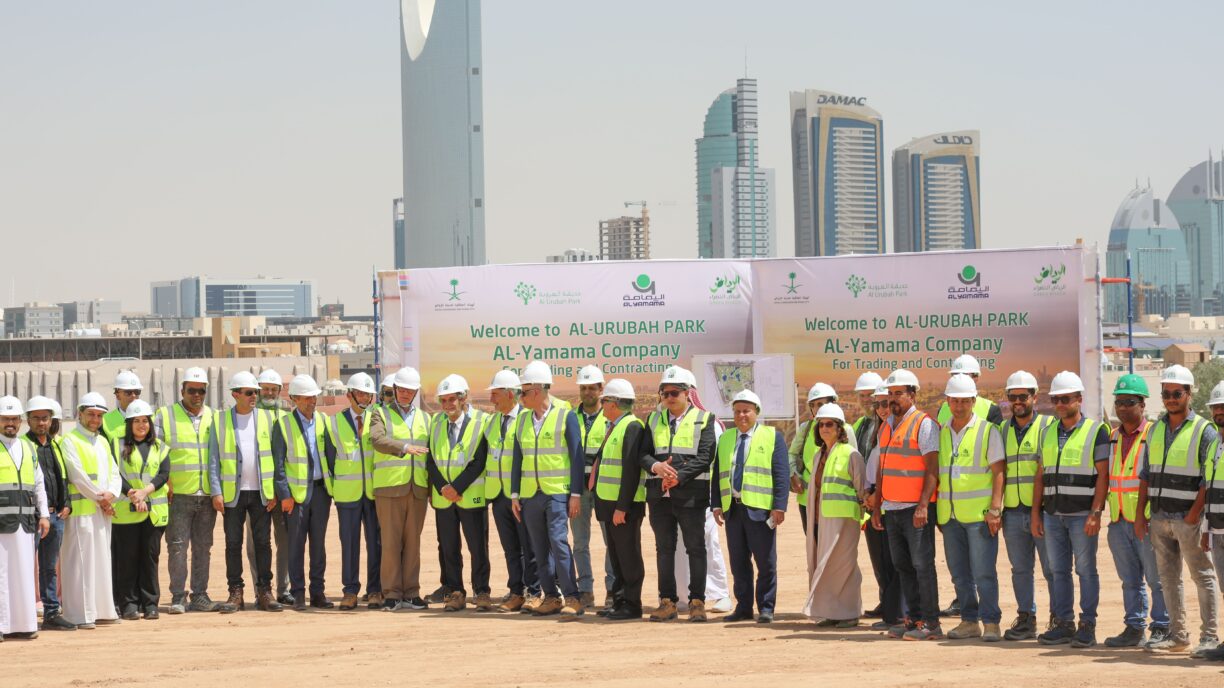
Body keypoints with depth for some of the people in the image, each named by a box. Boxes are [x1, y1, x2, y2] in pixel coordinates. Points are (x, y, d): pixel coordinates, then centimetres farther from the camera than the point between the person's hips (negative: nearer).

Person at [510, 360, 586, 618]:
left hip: (557, 492, -6)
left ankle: (572, 598, -12)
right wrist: (515, 494, 10)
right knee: (540, 548, 6)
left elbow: (577, 458, -5)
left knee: (558, 541, -15)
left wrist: (576, 494, -10)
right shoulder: (523, 419, 12)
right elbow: (518, 459, 15)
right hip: (530, 494, 6)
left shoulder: (566, 416, -4)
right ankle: (551, 597, 13)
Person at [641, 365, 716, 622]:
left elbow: (705, 456, -8)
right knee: (664, 549, 7)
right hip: (660, 495, 4)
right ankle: (667, 602, 12)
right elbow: (643, 453, 8)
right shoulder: (654, 419, 14)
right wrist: (656, 467, -14)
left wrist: (678, 476, -18)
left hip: (691, 494, -4)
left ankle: (697, 601, 5)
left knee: (696, 548, 0)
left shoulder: (704, 419, 1)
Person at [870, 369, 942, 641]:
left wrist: (923, 506, -21)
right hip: (892, 508, 8)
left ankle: (930, 623, -6)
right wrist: (876, 506, 18)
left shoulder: (924, 424, -8)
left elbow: (933, 469, -13)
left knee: (922, 565, -8)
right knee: (903, 566, 9)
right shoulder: (886, 426, 17)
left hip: (916, 509, -8)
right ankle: (914, 619, 15)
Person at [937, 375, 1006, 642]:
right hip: (949, 515, 5)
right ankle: (969, 621, 16)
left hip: (979, 514, -5)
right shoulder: (941, 433, 13)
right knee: (959, 573, 9)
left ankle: (991, 623, -3)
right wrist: (937, 511, 13)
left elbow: (999, 472, -5)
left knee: (983, 572, -7)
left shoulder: (988, 431, -1)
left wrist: (995, 509, -13)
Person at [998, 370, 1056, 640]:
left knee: (1052, 568, -2)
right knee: (1020, 569, 9)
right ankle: (1026, 619, 15)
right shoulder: (1003, 430, 15)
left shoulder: (1048, 426, -1)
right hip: (1013, 512, 5)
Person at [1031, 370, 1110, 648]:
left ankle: (1087, 626, 2)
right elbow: (1041, 475, 16)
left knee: (1086, 570, -2)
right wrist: (1035, 513, 10)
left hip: (1082, 515, -5)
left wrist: (1095, 513, -15)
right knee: (1058, 571, 7)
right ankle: (1063, 624, 13)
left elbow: (1103, 475, -8)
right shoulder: (1049, 433, 14)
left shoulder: (1095, 431, -3)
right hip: (1053, 514, 5)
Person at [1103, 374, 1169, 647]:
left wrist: (1149, 519, -14)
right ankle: (1134, 627, 16)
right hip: (1119, 521, 7)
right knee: (1129, 579, 11)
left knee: (1156, 578, -1)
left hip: (1147, 520, -6)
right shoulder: (1113, 437, 13)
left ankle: (1161, 629, 5)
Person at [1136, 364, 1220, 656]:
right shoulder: (1155, 429, 13)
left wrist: (1194, 514, -17)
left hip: (1188, 517, -6)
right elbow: (1146, 474, 16)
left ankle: (1210, 637, 0)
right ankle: (1177, 635, 16)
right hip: (1159, 517, 6)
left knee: (1203, 576, -2)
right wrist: (1140, 512, 10)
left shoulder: (1205, 431, -6)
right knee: (1168, 577, 9)